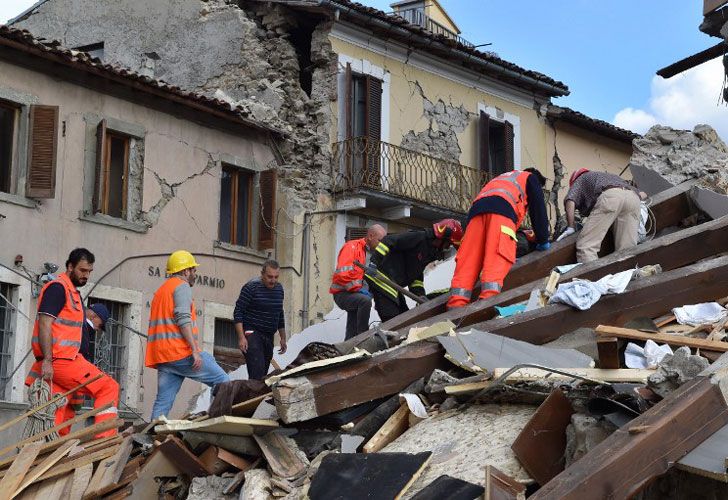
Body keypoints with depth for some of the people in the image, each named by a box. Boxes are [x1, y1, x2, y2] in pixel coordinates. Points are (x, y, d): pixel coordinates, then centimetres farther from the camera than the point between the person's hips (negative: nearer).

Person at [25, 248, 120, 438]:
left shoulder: (74, 293, 23)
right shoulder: (57, 288, -7)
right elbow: (44, 324, -16)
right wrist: (47, 361, -22)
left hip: (66, 359, 9)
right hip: (59, 359, -9)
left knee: (63, 415, 5)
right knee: (109, 388, -9)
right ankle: (105, 438, -14)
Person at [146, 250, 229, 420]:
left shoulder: (160, 291, 28)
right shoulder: (182, 286, -2)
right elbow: (183, 319, -15)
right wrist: (195, 350, -18)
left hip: (162, 355, 9)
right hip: (182, 352, -9)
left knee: (163, 402, 4)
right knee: (223, 382, -5)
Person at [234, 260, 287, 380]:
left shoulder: (279, 288, 11)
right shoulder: (251, 287, -10)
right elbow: (238, 312, -10)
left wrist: (283, 338, 22)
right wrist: (241, 337, -18)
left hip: (269, 337, 7)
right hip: (252, 334, -7)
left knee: (263, 374, 6)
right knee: (257, 374, -20)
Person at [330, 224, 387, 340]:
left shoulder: (373, 253, 13)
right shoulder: (352, 247, -11)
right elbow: (342, 274, -22)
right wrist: (359, 288, -24)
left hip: (355, 294, 9)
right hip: (343, 294, -9)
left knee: (352, 333, 9)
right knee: (365, 300, -35)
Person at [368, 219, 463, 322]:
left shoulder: (430, 251, 15)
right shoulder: (418, 237, -15)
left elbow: (417, 274, 18)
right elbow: (388, 241, -21)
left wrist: (420, 294, 4)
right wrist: (375, 261, -28)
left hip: (393, 285, 10)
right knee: (391, 320, -17)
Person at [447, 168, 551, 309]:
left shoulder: (502, 178, 47)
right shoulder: (531, 178, 31)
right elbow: (538, 210, 22)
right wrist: (543, 241, 29)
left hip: (477, 209, 5)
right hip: (502, 209, -5)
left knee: (468, 261, -9)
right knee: (497, 260, -20)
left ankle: (456, 305, -25)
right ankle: (489, 298, -41)